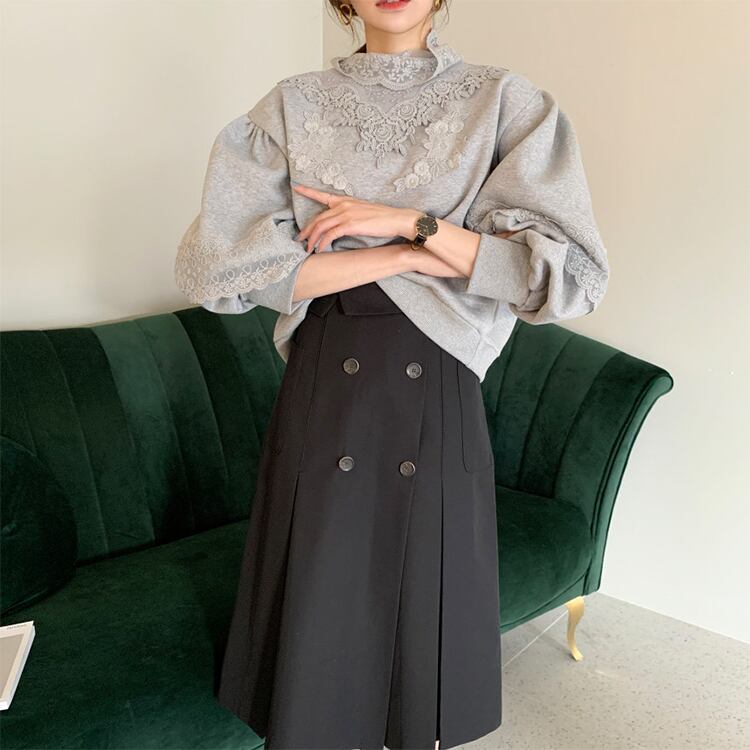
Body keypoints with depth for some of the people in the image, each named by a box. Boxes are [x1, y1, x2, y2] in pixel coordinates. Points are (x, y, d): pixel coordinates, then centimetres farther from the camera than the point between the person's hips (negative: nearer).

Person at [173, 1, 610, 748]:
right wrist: (408, 258, -12)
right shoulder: (293, 106, 3)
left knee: (425, 606, 12)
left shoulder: (505, 102, 2)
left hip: (437, 398, 0)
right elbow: (215, 264, -9)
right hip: (323, 393, 1)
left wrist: (412, 222, -14)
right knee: (319, 612, 10)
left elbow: (573, 273, -7)